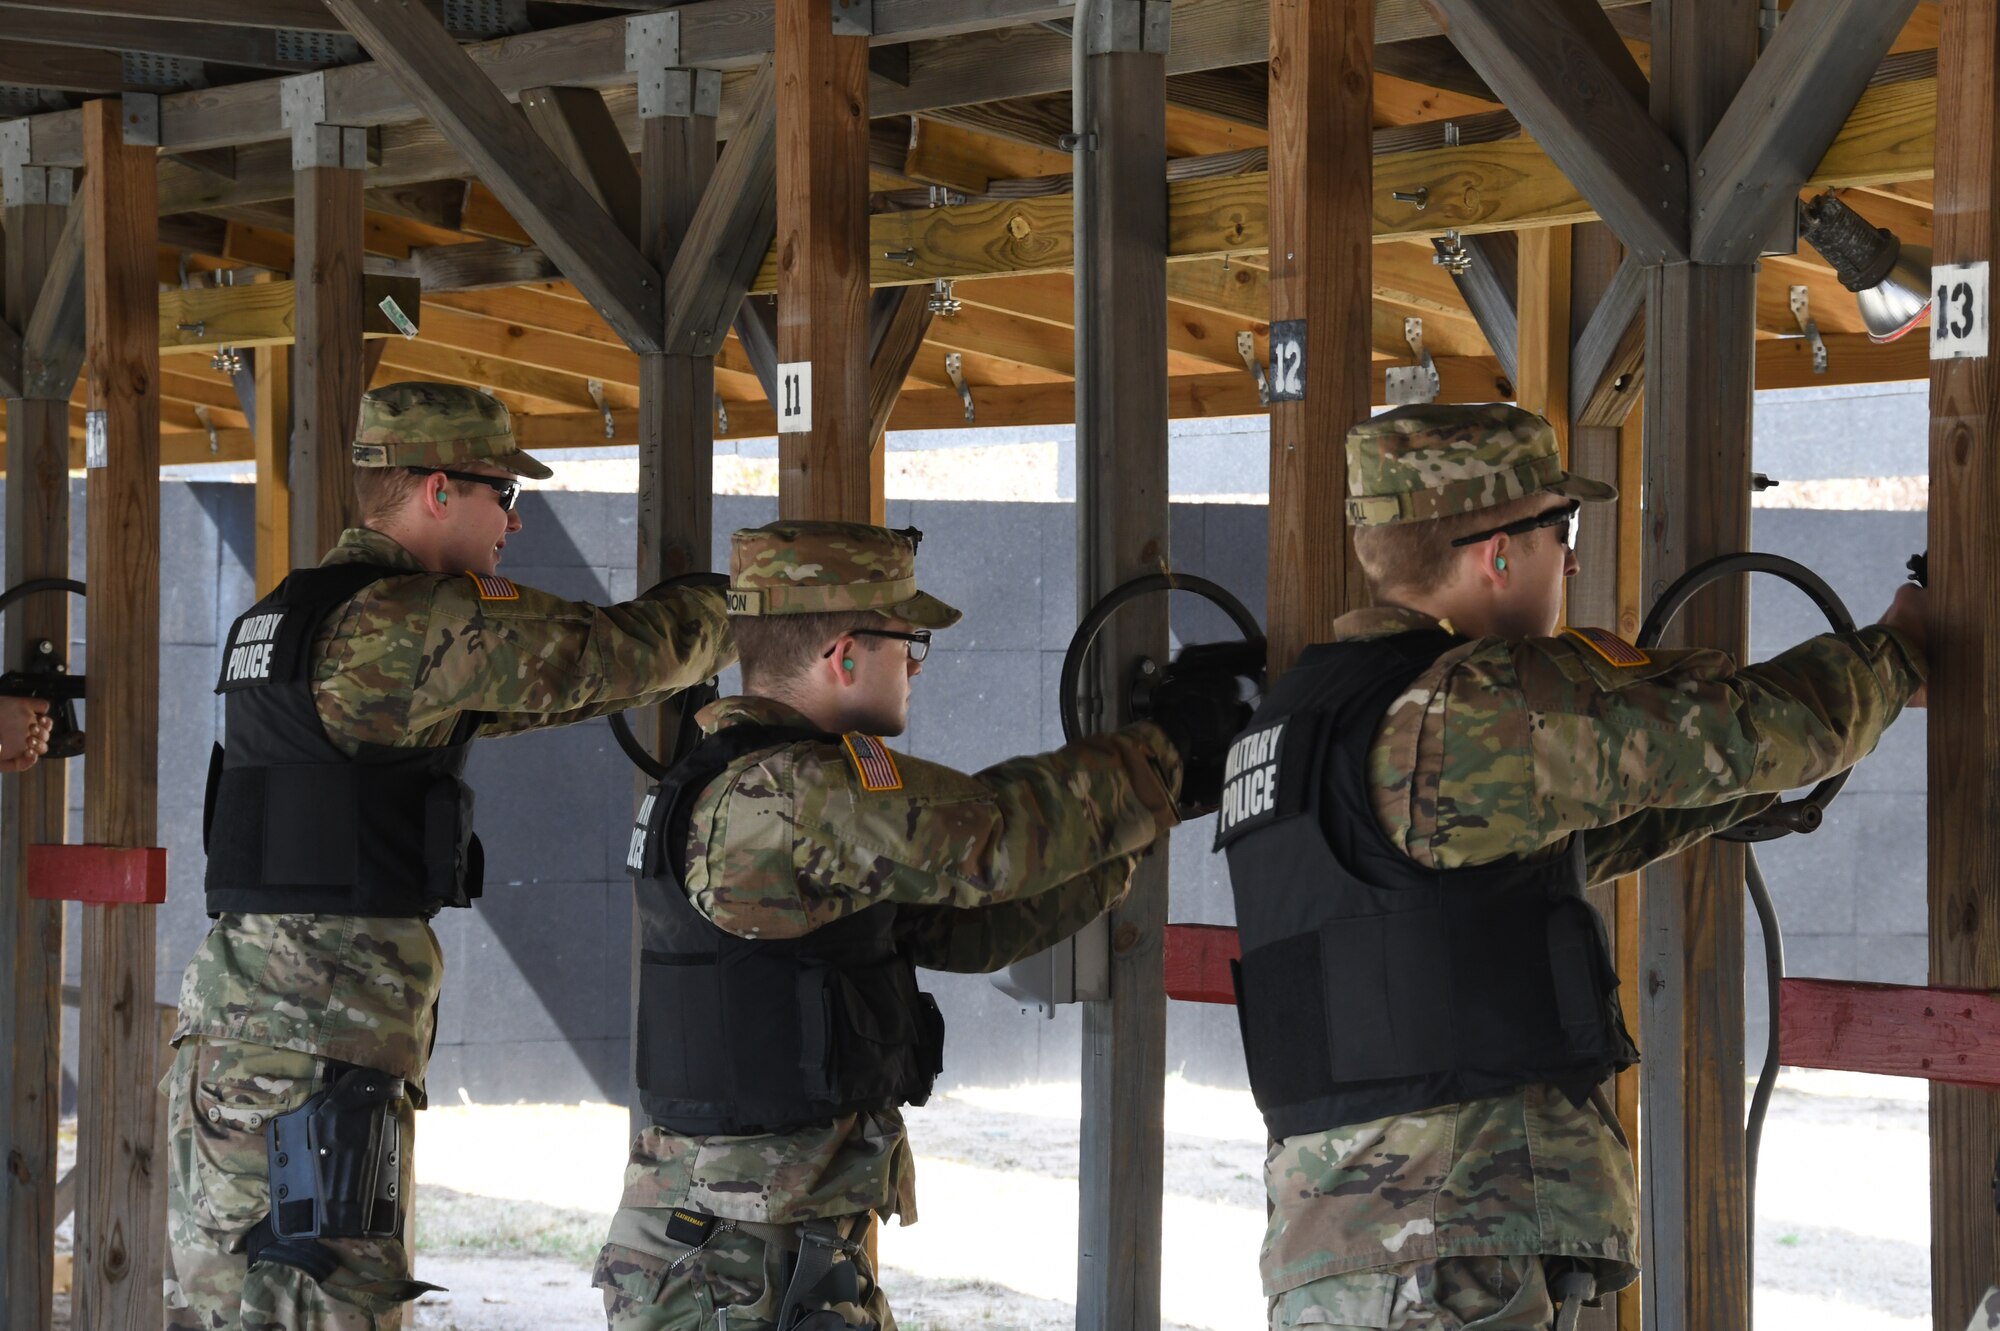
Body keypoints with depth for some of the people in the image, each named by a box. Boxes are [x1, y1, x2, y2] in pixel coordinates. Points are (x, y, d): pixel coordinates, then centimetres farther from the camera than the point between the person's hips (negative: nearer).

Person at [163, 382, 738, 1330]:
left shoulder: (286, 614, 18)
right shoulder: (406, 619, -13)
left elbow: (532, 683, 27)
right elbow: (601, 654, -7)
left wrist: (673, 656, 25)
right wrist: (714, 621, 13)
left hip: (231, 1024, 10)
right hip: (314, 1049, -10)